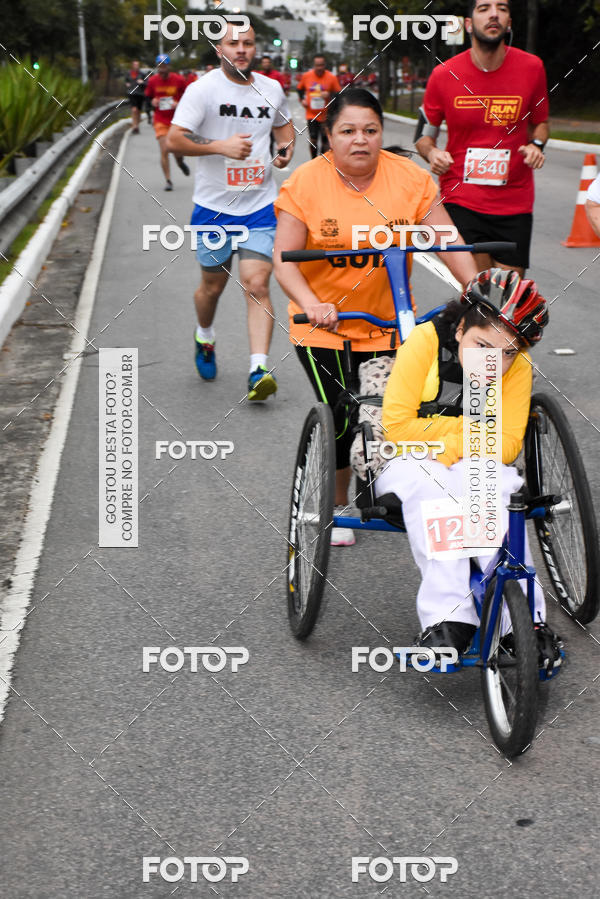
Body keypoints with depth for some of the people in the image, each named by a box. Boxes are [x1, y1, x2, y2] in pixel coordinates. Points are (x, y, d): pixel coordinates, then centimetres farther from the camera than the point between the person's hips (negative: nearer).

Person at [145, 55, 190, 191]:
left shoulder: (179, 80, -5)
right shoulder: (152, 81, 0)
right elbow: (148, 97, 14)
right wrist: (152, 102, -9)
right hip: (160, 121, 1)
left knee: (178, 152, 0)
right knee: (164, 151, -10)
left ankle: (180, 161, 38)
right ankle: (168, 181, 2)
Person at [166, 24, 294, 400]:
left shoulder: (271, 89, 5)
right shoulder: (203, 89, -8)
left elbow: (283, 123, 25)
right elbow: (174, 140, -13)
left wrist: (287, 148, 3)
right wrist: (220, 146, -25)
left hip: (261, 206, 1)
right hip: (214, 206, -1)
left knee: (257, 285, -11)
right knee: (214, 285, 15)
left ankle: (259, 370, -14)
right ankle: (205, 337, 45)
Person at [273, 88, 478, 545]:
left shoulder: (411, 178, -6)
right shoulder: (305, 183, -11)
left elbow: (447, 241, -7)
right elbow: (284, 259, -14)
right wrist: (311, 304, -31)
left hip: (388, 323, 2)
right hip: (323, 322, -2)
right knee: (340, 418, -7)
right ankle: (337, 506, 17)